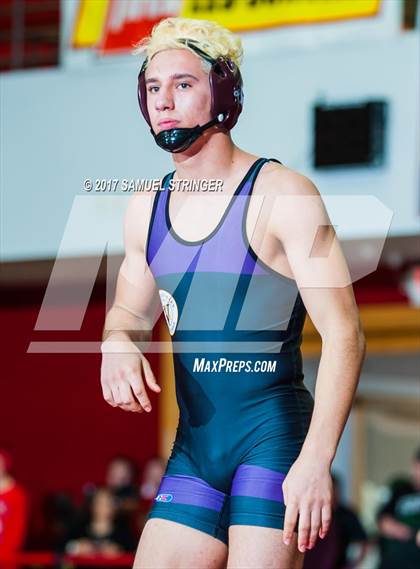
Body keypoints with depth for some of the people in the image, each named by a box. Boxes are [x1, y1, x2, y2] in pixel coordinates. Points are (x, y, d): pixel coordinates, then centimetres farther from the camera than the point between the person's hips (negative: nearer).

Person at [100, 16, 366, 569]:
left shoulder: (283, 195, -9)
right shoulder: (145, 209, 11)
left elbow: (344, 335, -13)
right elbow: (130, 313, 27)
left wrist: (316, 460, -23)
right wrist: (118, 344, 1)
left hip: (273, 435, -6)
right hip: (194, 445, 6)